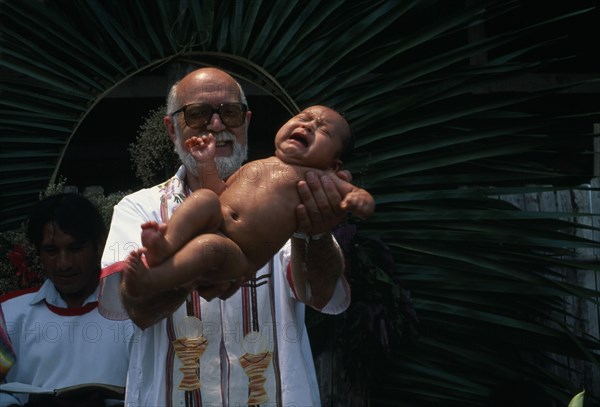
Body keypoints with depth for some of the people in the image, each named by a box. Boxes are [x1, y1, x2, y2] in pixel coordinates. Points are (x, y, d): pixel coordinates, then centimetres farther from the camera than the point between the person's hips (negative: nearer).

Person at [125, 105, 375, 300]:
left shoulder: (315, 177, 9)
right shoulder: (253, 166, 24)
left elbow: (356, 193, 2)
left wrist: (360, 200, -21)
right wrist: (208, 162, 18)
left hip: (238, 260, -4)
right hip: (211, 225, 4)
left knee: (210, 244, -35)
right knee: (204, 198, -24)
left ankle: (147, 281, -36)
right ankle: (166, 245, -39)